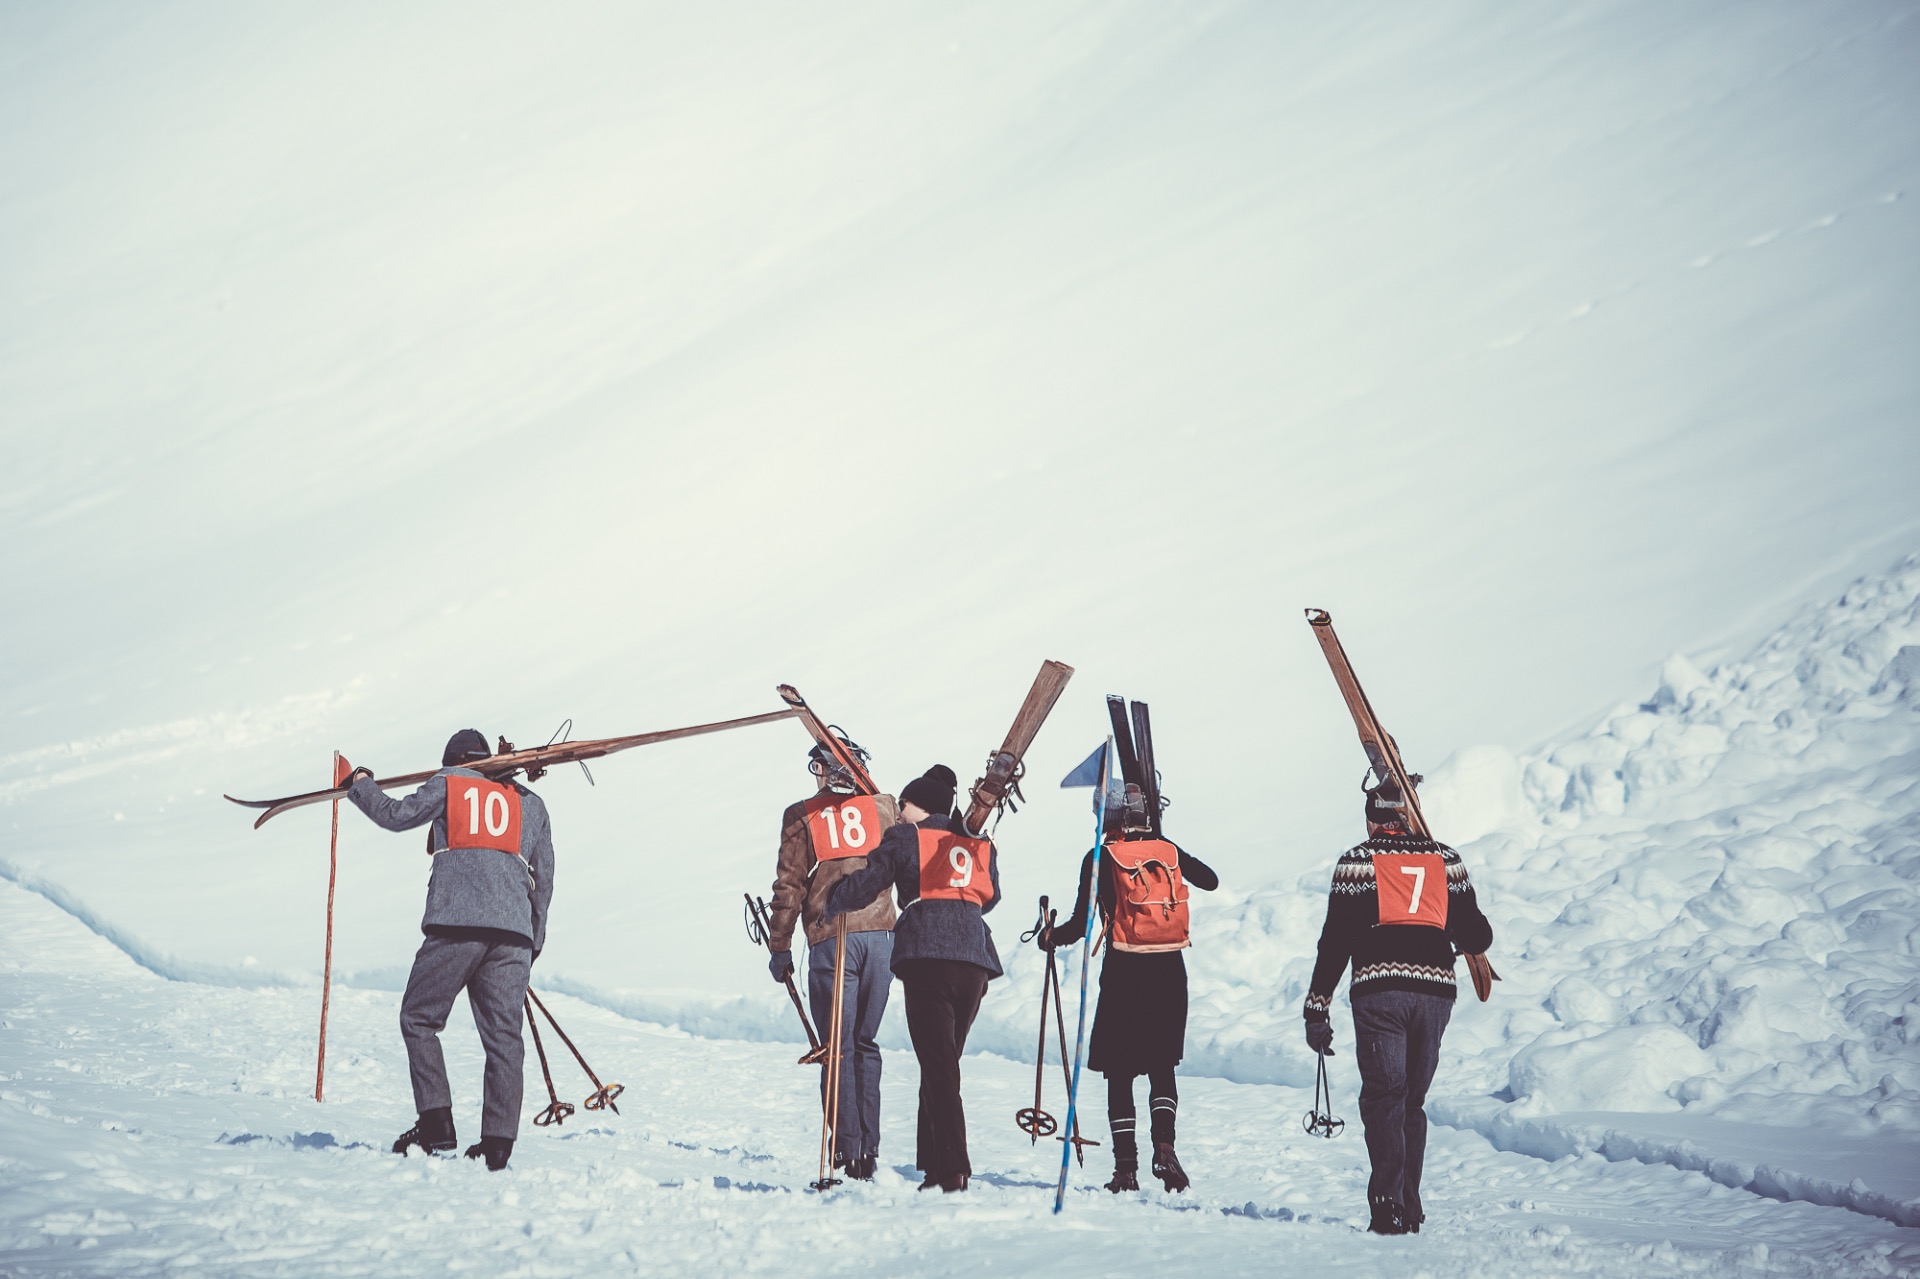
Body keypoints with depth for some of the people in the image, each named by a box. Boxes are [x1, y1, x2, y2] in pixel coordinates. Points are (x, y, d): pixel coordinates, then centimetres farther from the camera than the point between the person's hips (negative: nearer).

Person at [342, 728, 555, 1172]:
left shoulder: (448, 785, 11)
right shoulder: (529, 802, 22)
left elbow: (396, 815, 11)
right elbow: (544, 878, 21)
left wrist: (360, 785, 30)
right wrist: (533, 942, 27)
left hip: (455, 924, -3)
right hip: (512, 932, 3)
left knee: (418, 1020, 7)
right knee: (503, 1036, 3)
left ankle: (436, 1125, -4)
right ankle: (498, 1141, -3)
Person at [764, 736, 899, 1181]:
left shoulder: (801, 817, 5)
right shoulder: (884, 808, 10)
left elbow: (789, 886, 2)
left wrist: (780, 947, 7)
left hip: (831, 939, -3)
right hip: (880, 935, 3)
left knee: (839, 1048, 1)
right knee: (866, 1043, 12)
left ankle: (848, 1152, -6)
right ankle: (869, 1149, 7)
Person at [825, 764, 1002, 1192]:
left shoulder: (906, 839, 7)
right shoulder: (979, 844, 19)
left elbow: (865, 882, 5)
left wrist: (830, 904, 24)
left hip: (926, 954, -5)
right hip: (975, 956, 5)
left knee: (937, 1065, -7)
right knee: (945, 1063, 14)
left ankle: (952, 1169, -15)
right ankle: (934, 1161, 12)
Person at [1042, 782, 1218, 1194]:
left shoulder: (1102, 858, -5)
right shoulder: (1169, 851, 5)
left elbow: (1082, 922, -6)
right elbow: (1211, 881, 23)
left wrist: (1051, 937, 13)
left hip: (1124, 971, -3)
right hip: (1170, 971, 3)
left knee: (1119, 1071, 6)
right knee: (1162, 1066, 14)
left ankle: (1126, 1167, 1)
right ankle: (1164, 1145, -7)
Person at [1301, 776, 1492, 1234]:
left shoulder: (1357, 860, 7)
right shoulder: (1447, 860, 15)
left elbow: (1335, 941, 2)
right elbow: (1478, 938, 15)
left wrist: (1316, 1010, 4)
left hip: (1378, 992, -3)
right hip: (1436, 991, 3)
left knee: (1383, 1099, 0)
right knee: (1413, 1102, 16)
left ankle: (1390, 1208, -15)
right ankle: (1409, 1209, 16)